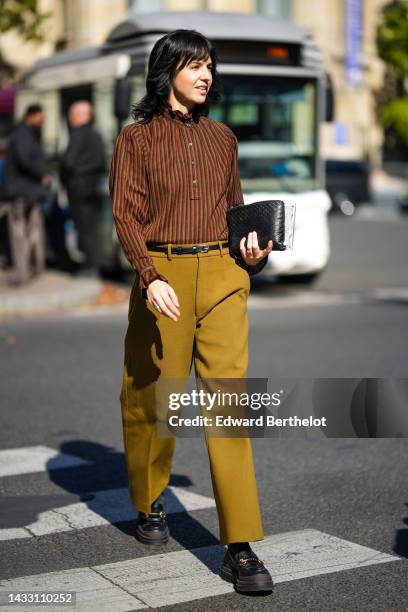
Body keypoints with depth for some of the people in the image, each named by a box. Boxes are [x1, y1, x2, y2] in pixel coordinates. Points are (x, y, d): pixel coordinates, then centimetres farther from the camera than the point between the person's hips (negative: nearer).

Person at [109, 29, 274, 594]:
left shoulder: (222, 137, 13)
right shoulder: (137, 138, 3)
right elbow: (126, 214, -4)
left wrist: (253, 248, 1)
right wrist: (151, 279, -19)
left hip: (222, 275, 2)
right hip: (163, 275, -2)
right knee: (152, 395, 8)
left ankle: (241, 547, -8)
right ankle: (150, 504, 35)